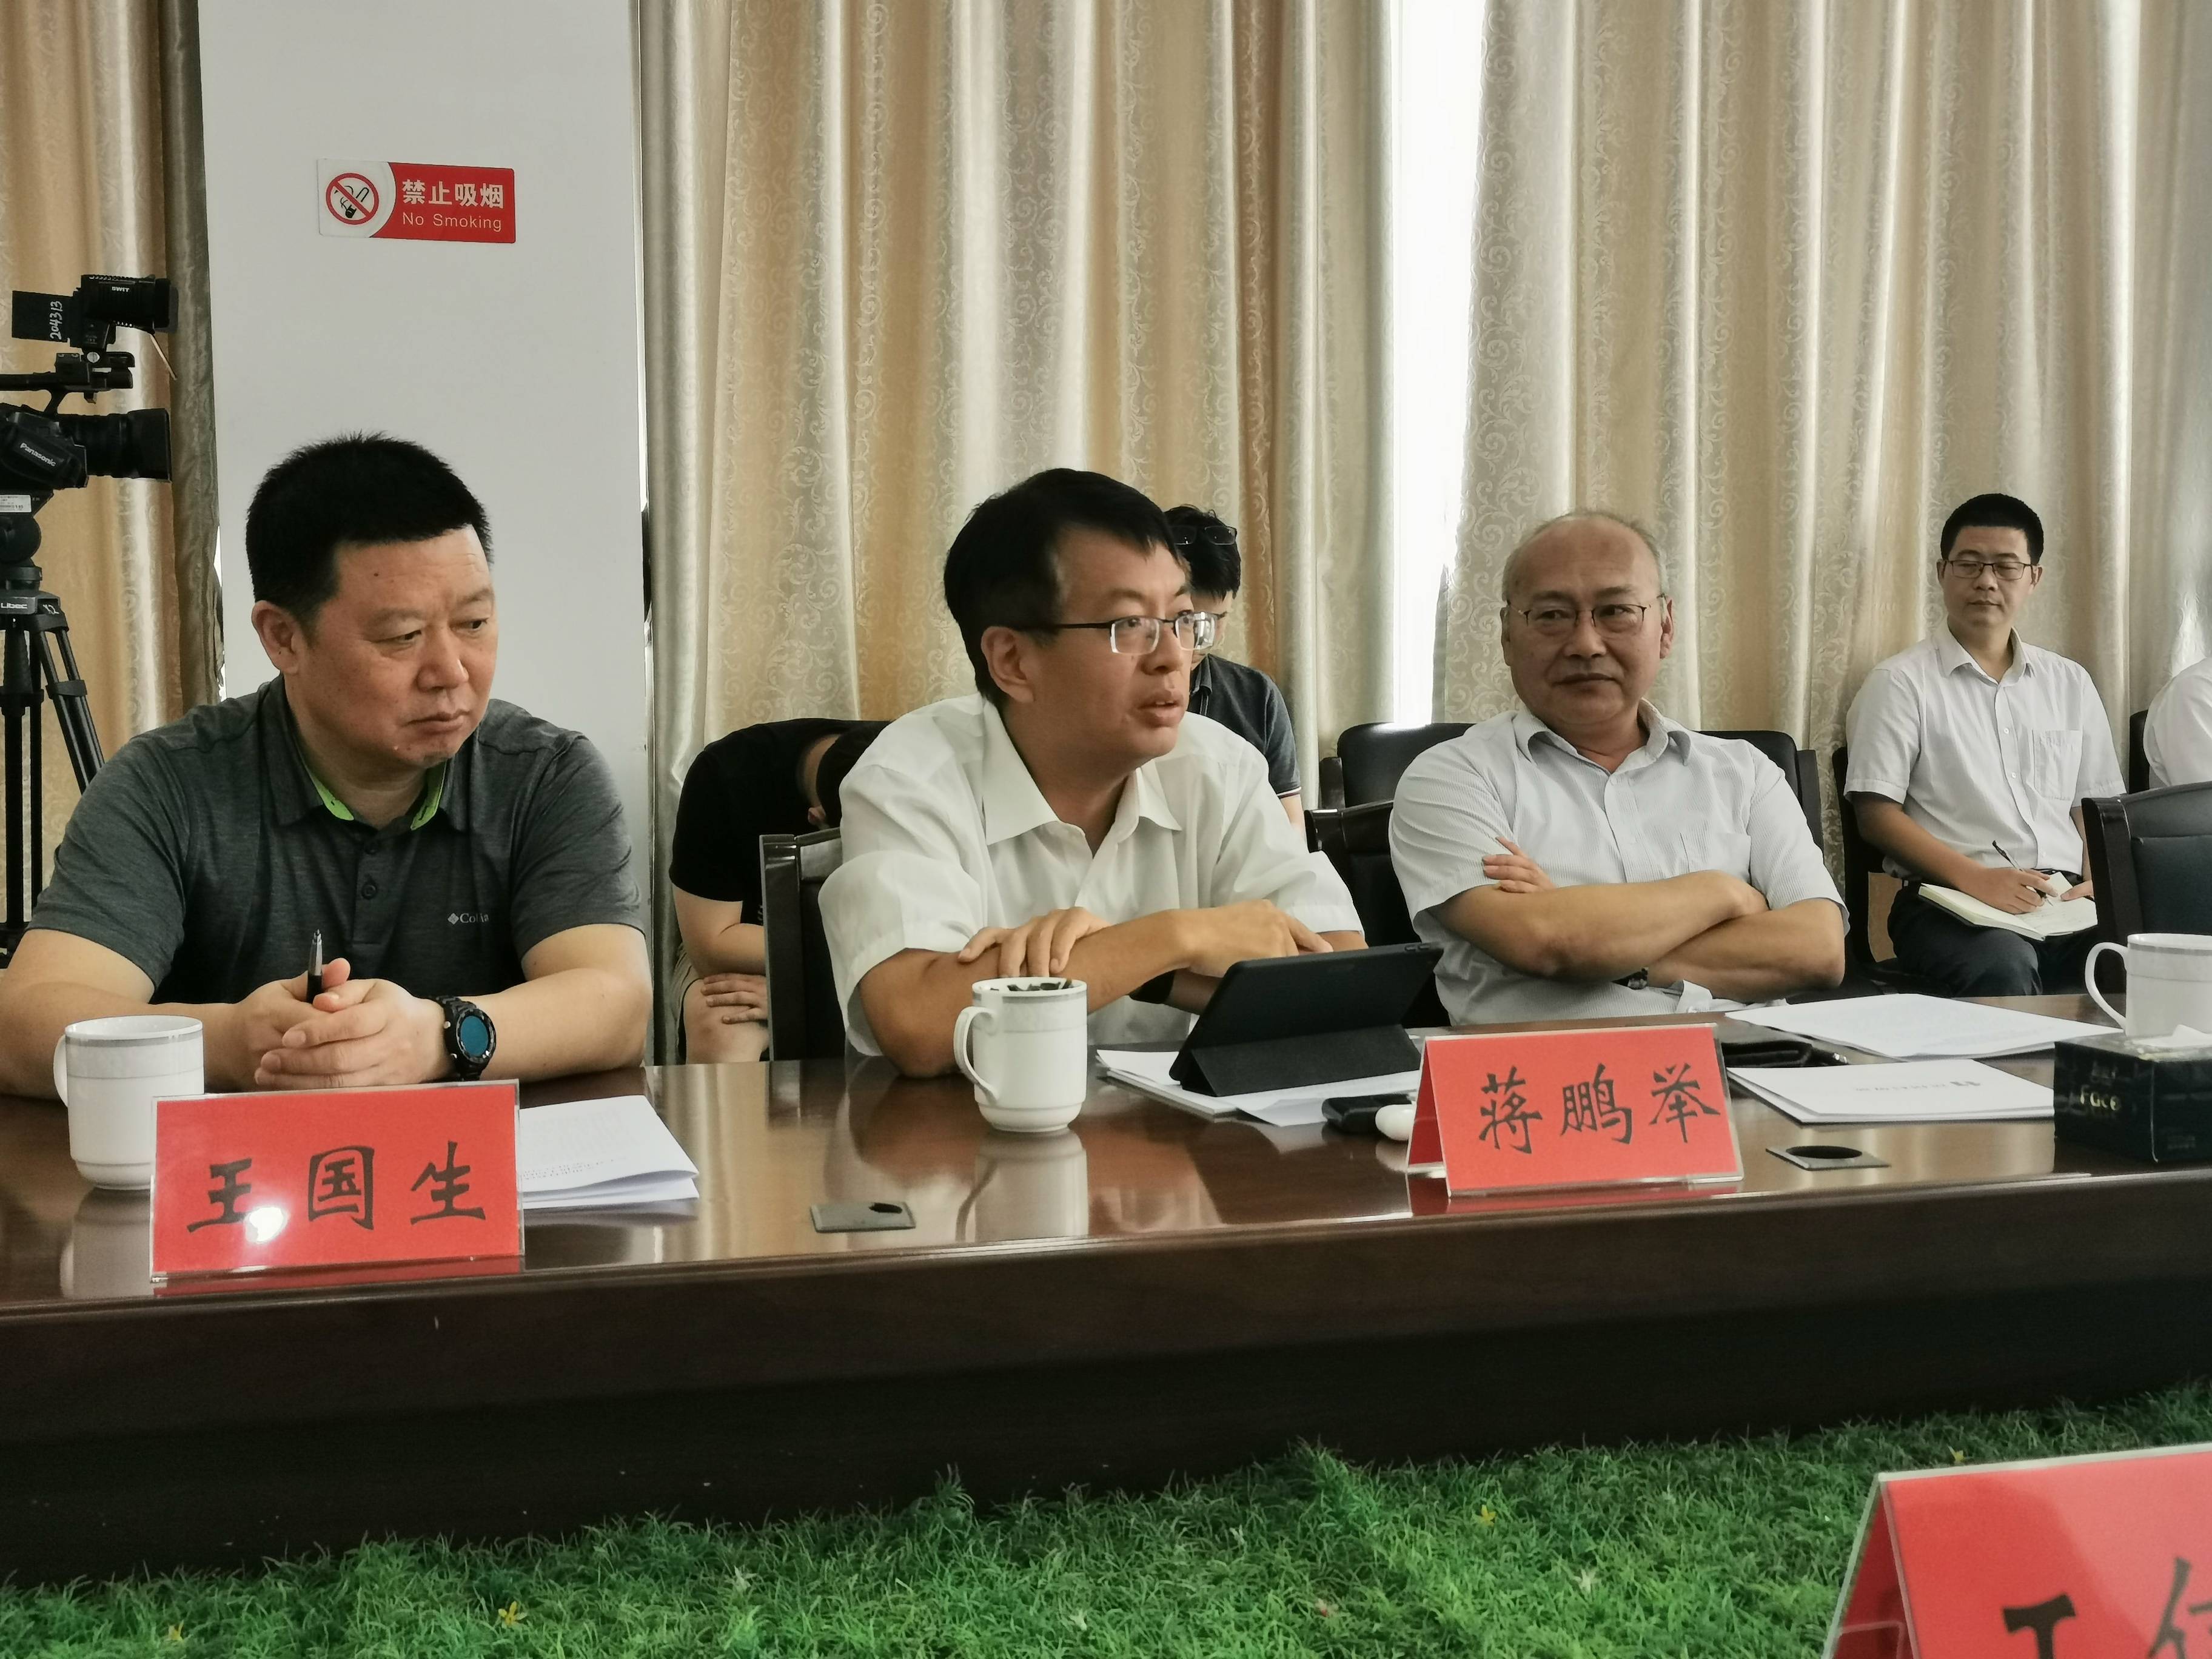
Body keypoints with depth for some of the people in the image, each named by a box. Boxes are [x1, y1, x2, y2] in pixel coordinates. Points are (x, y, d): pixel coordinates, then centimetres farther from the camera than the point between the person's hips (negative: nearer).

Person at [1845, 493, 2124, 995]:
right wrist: (1974, 876, -18)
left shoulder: (2070, 683, 20)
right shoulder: (1901, 683, 5)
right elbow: (1877, 813, -3)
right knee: (2004, 968, -39)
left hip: (2065, 898, 4)